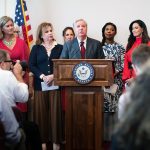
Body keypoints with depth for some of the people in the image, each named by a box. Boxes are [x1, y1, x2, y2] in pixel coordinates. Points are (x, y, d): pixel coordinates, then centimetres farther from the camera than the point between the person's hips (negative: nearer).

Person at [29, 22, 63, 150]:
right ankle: (42, 140, 7)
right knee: (41, 112, 1)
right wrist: (42, 76, -13)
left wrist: (53, 76, -14)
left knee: (55, 111, -1)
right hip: (40, 84, 1)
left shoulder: (60, 48, 6)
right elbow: (31, 65, 1)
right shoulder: (36, 48, 8)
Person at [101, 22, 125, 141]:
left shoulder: (120, 48, 6)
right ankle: (104, 135, 4)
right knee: (103, 106, -2)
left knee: (115, 106, -3)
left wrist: (114, 74, -15)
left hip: (116, 81, 0)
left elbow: (122, 65, 0)